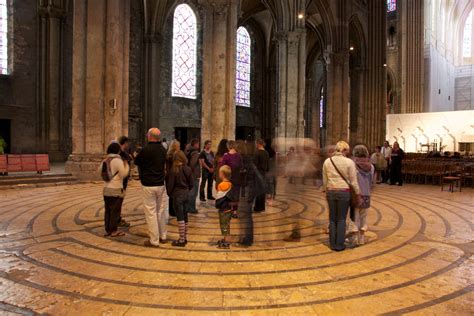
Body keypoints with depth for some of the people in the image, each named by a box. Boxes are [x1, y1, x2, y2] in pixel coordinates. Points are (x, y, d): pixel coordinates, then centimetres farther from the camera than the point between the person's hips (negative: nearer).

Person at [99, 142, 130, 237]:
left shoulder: (105, 160, 8)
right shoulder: (118, 160, -14)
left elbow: (100, 170, 20)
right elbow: (124, 174, -14)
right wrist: (126, 165, 1)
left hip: (106, 189, 7)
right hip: (116, 190, -7)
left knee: (108, 210, 13)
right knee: (115, 211, 1)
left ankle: (107, 230, 20)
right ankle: (114, 231, 6)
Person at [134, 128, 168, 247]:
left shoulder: (146, 149, -15)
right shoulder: (163, 149, 5)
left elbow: (136, 162, 1)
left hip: (148, 185, -6)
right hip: (161, 184, 6)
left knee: (151, 212, 0)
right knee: (160, 210, 17)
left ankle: (154, 240, 6)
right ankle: (163, 236, 25)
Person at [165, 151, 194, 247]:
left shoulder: (173, 170, -13)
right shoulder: (188, 169, 2)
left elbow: (170, 184, -11)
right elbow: (191, 183, 5)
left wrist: (169, 193, 6)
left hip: (177, 195, -6)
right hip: (186, 194, 6)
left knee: (180, 217, -2)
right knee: (185, 216, 14)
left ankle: (181, 240, 2)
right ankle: (185, 238, 21)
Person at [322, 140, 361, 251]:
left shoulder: (327, 161, 1)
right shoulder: (349, 162, -9)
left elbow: (325, 180, 6)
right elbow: (353, 181, -5)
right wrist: (358, 194, 5)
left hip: (331, 192, 3)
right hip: (344, 192, -3)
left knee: (332, 219, 12)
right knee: (341, 219, 7)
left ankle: (333, 244, 18)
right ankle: (339, 245, 12)